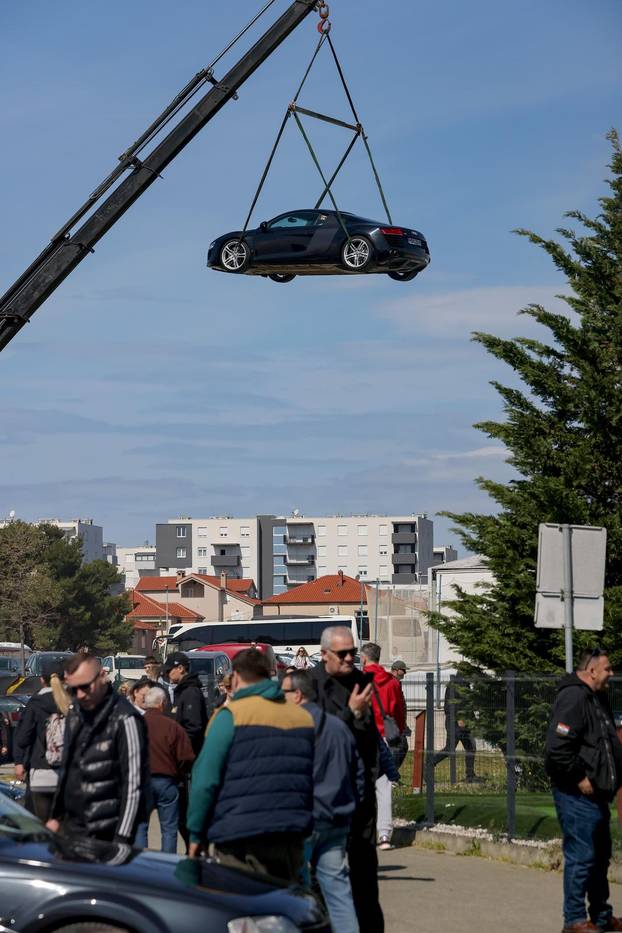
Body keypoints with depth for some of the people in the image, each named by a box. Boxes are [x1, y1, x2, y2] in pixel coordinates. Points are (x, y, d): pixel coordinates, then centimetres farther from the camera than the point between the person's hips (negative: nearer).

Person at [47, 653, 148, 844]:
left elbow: (133, 785, -16)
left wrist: (122, 838, -19)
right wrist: (56, 817, 20)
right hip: (70, 827, 7)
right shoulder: (75, 712, 11)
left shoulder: (125, 720, -13)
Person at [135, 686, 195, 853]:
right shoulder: (172, 726, -8)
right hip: (167, 781, -1)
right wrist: (179, 775, 12)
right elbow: (186, 758, -7)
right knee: (169, 828, 7)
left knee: (140, 827, 9)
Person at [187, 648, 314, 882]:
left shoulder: (230, 716, -5)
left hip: (241, 840, -5)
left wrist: (196, 835, -1)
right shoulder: (304, 717, 12)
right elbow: (314, 780, 16)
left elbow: (205, 781, -9)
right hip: (291, 839, 5)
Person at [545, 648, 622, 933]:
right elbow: (556, 749, -26)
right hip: (577, 795, -10)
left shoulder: (597, 698, 15)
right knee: (580, 856, -6)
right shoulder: (573, 698, -18)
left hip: (596, 794, 10)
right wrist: (579, 779, -19)